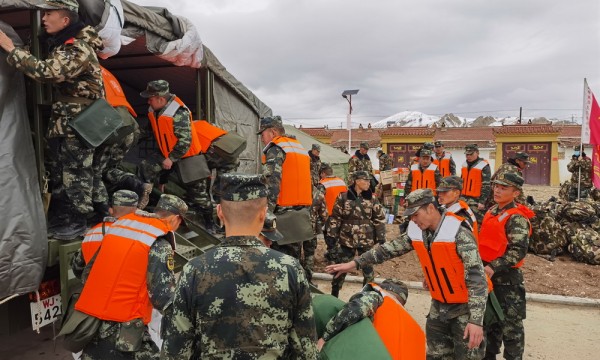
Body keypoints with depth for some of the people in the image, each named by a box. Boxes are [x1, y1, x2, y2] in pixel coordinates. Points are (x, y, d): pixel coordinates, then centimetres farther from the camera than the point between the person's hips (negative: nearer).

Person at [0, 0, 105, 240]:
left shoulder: (79, 49, -20)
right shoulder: (58, 42, 11)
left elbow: (46, 72, -29)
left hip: (79, 120, -10)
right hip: (60, 116, 10)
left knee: (75, 170, -4)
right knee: (57, 168, 15)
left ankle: (78, 221, 7)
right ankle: (61, 216, 27)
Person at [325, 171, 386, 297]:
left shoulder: (372, 199, 0)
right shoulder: (343, 197, -6)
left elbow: (380, 219, 4)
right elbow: (335, 218, -2)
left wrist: (381, 238, 1)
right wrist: (330, 236, -3)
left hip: (367, 241, 1)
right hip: (346, 240, -1)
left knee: (368, 268, 9)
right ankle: (334, 295, 26)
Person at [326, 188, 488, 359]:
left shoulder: (459, 233, -23)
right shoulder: (416, 232, -4)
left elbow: (476, 276, -25)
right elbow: (389, 249, 3)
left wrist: (476, 320, -30)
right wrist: (354, 263, -2)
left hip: (465, 307, -6)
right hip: (439, 305, 6)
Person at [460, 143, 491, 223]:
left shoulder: (484, 166, -11)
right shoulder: (464, 164, 12)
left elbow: (486, 186, -13)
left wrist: (482, 201, -17)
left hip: (476, 200, -7)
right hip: (464, 199, 7)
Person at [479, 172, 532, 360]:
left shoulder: (517, 218, -16)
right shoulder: (492, 211, 9)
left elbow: (519, 250, -24)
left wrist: (494, 268, -28)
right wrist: (482, 266, 15)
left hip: (507, 277, -8)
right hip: (489, 275, 8)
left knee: (510, 323, 4)